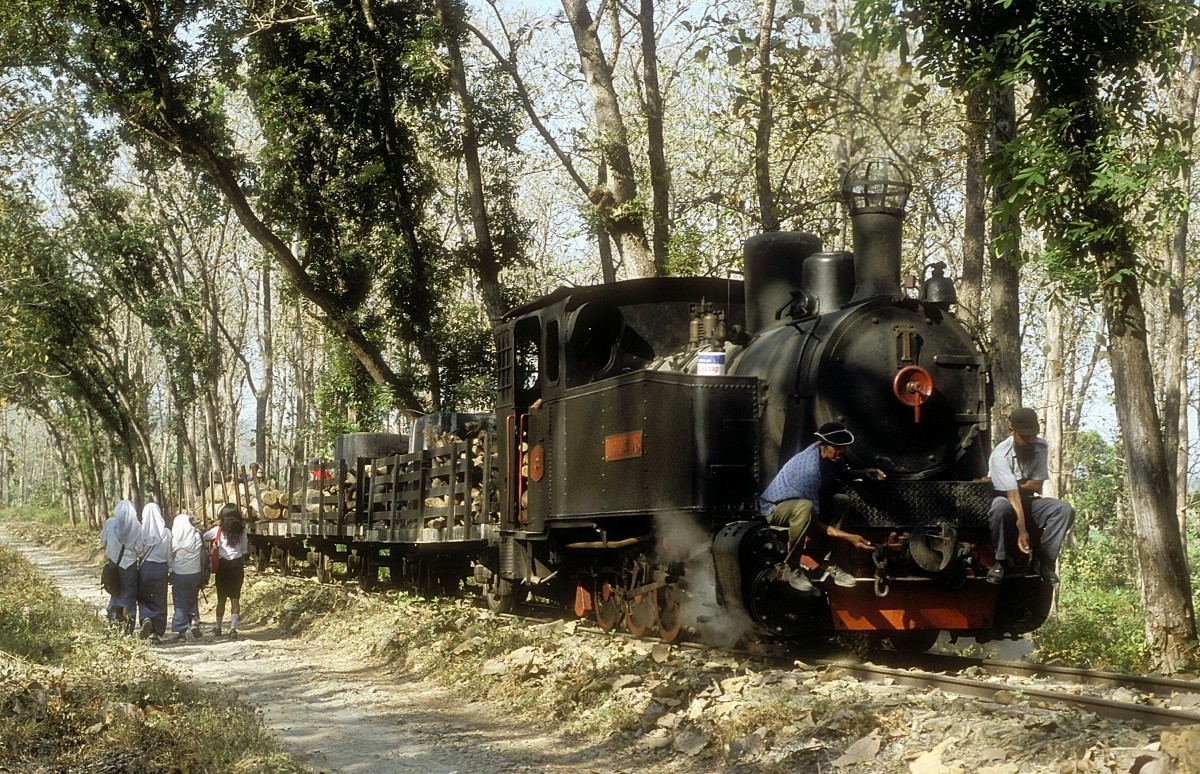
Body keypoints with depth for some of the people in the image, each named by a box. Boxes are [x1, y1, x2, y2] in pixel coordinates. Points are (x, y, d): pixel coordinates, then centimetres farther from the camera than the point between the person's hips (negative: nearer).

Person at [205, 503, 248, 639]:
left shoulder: (218, 530, -4)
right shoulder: (241, 531, 1)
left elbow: (203, 537, 7)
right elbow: (244, 551, 6)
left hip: (223, 565, 0)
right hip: (237, 565, 0)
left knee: (221, 598, 11)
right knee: (235, 598, 2)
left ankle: (218, 627, 22)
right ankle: (233, 627, -9)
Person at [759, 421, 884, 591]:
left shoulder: (831, 455, -11)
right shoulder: (810, 470, -36)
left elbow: (841, 472, 17)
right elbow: (814, 522, -31)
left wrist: (864, 473, -3)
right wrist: (848, 537, -34)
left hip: (799, 499, 9)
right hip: (775, 507, -9)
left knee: (842, 501, -3)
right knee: (805, 507, -39)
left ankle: (827, 562, 1)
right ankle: (790, 567, -21)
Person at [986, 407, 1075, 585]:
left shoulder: (1041, 447, -9)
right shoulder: (1000, 455, -24)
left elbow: (1036, 486, -9)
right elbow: (1013, 496, -32)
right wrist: (1022, 531, -39)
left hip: (1030, 502, 4)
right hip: (1006, 501, -4)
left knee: (1065, 509, -22)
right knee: (1001, 507, -40)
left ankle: (1045, 561, -15)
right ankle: (1000, 562, -22)